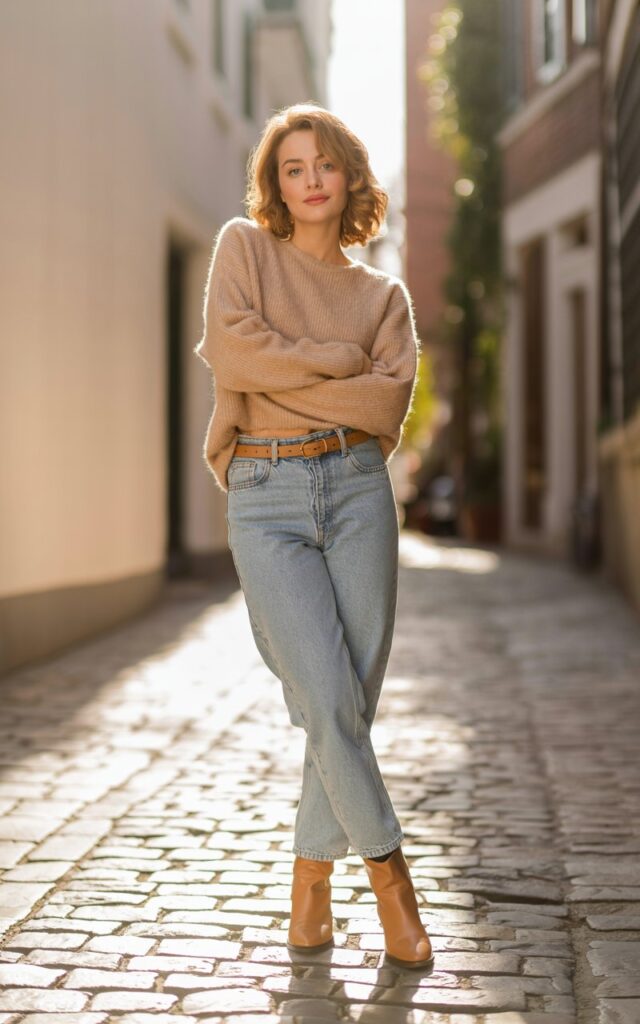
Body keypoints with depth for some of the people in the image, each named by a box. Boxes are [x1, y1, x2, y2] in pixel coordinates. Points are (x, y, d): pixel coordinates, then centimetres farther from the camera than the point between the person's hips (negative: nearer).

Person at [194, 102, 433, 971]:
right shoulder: (243, 247, 9)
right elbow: (230, 349, -9)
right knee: (327, 701, -10)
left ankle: (312, 873, 19)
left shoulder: (383, 294, 14)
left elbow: (390, 402, -4)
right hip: (264, 500, -2)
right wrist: (339, 361, -3)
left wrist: (279, 374, -9)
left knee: (354, 698, 1)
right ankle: (387, 871, 7)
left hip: (355, 490, 3)